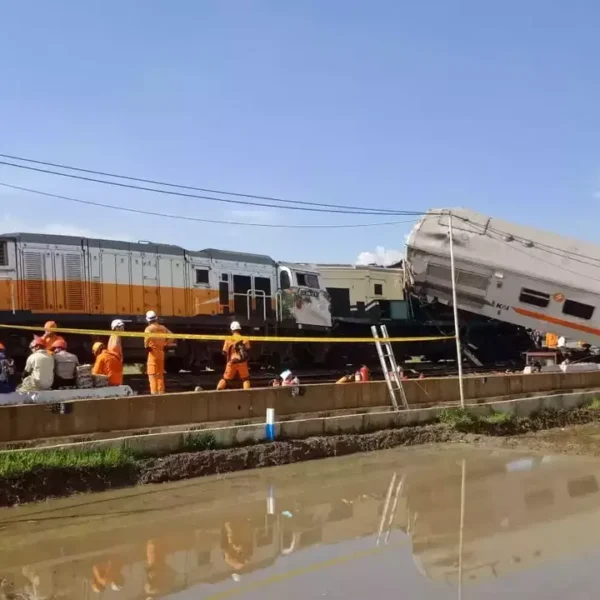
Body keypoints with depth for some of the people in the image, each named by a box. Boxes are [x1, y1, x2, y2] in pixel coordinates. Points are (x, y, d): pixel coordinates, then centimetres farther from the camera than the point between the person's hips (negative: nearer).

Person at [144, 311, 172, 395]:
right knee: (160, 374, 15)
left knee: (152, 374, -1)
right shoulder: (163, 328, 9)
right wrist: (165, 344, 16)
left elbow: (147, 337, -30)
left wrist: (146, 346, -16)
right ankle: (161, 392, 18)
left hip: (153, 353, -6)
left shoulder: (149, 328, -10)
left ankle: (154, 393, -4)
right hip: (161, 352, 6)